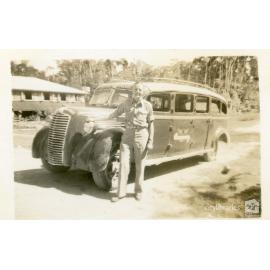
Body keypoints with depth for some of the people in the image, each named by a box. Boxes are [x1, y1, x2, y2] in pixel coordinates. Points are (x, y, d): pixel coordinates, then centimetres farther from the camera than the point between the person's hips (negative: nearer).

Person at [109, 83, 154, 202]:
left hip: (141, 136, -1)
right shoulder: (126, 103, 2)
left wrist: (150, 142, -2)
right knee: (123, 164, -1)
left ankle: (138, 191, 25)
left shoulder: (148, 105, -2)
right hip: (127, 135, 2)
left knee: (139, 165, 8)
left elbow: (151, 124, 2)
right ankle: (121, 192, 10)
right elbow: (116, 113, 17)